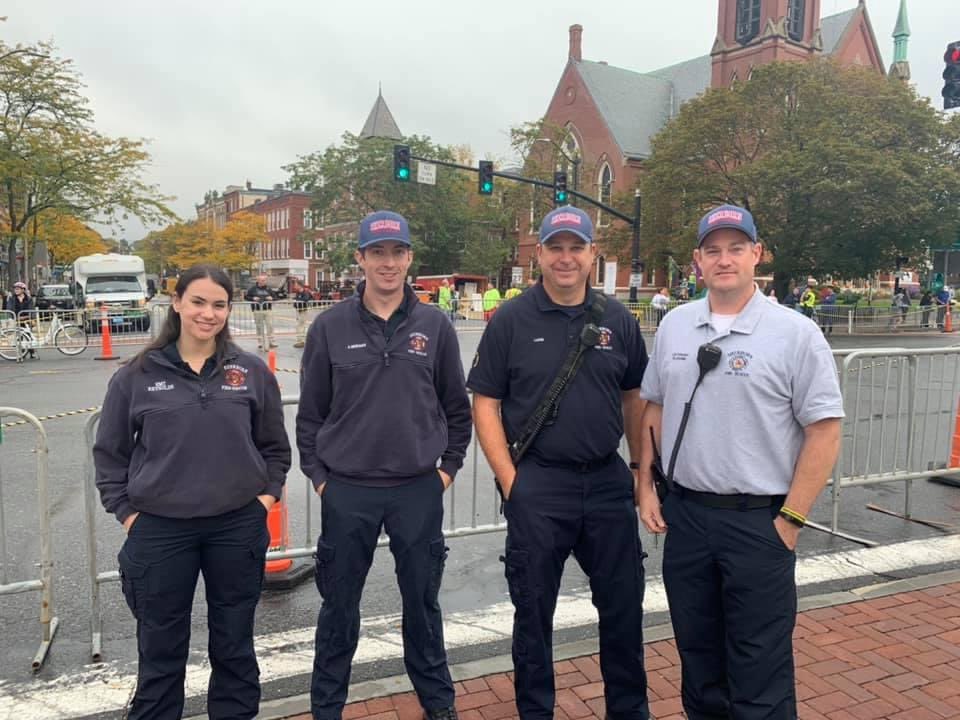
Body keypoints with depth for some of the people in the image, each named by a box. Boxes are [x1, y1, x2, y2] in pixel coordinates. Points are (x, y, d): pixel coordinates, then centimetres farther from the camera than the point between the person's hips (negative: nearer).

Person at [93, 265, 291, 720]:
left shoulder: (252, 371, -1)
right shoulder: (137, 375, -3)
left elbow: (275, 445, 9)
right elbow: (109, 451, 5)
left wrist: (268, 494, 0)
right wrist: (126, 511, 0)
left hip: (238, 526, 1)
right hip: (159, 529, 0)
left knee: (234, 642, 16)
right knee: (161, 647, 14)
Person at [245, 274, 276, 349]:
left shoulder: (268, 289, 11)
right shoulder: (252, 288, 5)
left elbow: (274, 296, 19)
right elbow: (245, 297, 7)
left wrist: (271, 298, -4)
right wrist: (253, 298, -10)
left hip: (268, 309, 2)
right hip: (257, 310, -2)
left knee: (270, 325, -4)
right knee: (259, 326, 3)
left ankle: (270, 341, 5)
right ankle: (260, 342, 11)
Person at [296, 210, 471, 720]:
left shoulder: (435, 325, 1)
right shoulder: (330, 327, -2)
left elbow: (456, 407, 8)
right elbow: (311, 411, 4)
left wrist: (449, 467, 4)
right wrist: (316, 474, 0)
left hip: (419, 490, 1)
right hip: (347, 492, 0)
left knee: (422, 601, 14)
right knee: (339, 605, 13)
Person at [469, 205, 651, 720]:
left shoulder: (618, 320, 4)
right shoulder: (510, 320, -4)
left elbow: (634, 397, 13)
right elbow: (485, 404, -4)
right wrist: (510, 480, -10)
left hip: (608, 480, 3)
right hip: (537, 484, -2)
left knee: (623, 602, 14)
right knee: (534, 609, 11)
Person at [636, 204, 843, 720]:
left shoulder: (795, 334, -9)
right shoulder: (674, 326, 5)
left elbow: (824, 431, -9)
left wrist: (790, 521, -11)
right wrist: (645, 485, 7)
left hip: (758, 521, -4)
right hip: (683, 514, 4)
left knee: (759, 677, 8)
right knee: (698, 658, 20)